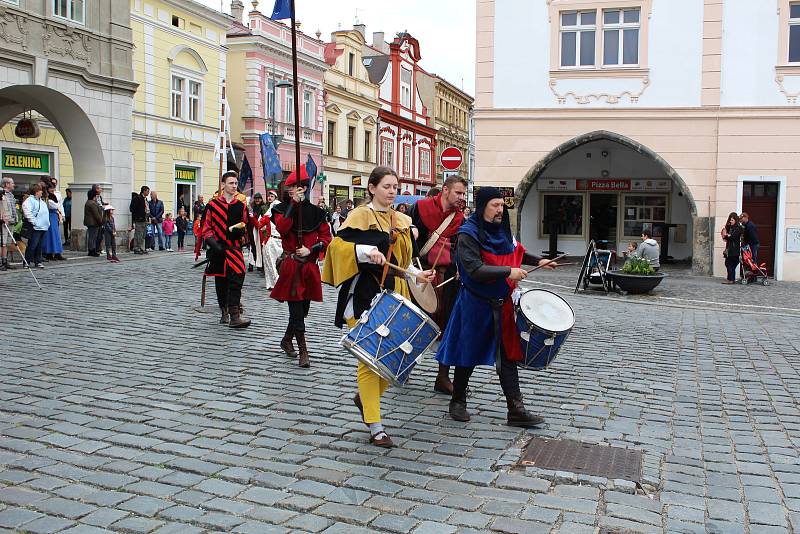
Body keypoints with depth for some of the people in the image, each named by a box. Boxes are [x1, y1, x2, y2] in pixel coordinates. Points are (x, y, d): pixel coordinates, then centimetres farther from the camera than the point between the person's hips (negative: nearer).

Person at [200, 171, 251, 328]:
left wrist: (240, 230, -8)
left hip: (235, 248, 0)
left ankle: (235, 316, -16)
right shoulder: (213, 204, 3)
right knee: (220, 282, 10)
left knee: (236, 280, -15)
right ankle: (224, 312, 26)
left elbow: (246, 226, 16)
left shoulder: (241, 205, 7)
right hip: (218, 250, 0)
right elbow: (205, 228, 4)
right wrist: (213, 243, -11)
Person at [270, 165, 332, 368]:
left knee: (303, 308, 14)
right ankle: (303, 351, 0)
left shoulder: (315, 212, 6)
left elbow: (326, 237, 5)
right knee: (297, 310, -6)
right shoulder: (282, 209, 1)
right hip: (290, 266, -3)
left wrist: (310, 249, -10)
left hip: (310, 266, 3)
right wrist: (293, 204, -20)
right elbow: (282, 228, -20)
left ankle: (287, 340, 35)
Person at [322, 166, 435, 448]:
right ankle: (375, 427, 4)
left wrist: (417, 275, 8)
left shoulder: (401, 221, 15)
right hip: (364, 295, -6)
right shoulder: (359, 216, -4)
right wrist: (366, 251, -29)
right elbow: (337, 245, -15)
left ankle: (365, 397, 31)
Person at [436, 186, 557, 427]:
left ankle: (516, 410, 8)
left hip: (502, 304, 6)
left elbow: (515, 252, 28)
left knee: (508, 357, 4)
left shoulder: (502, 231, 9)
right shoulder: (468, 234, -15)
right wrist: (508, 272, -29)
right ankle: (458, 402, 27)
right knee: (469, 355, 8)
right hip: (476, 305, -6)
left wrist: (537, 261, 19)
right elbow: (475, 270, -25)